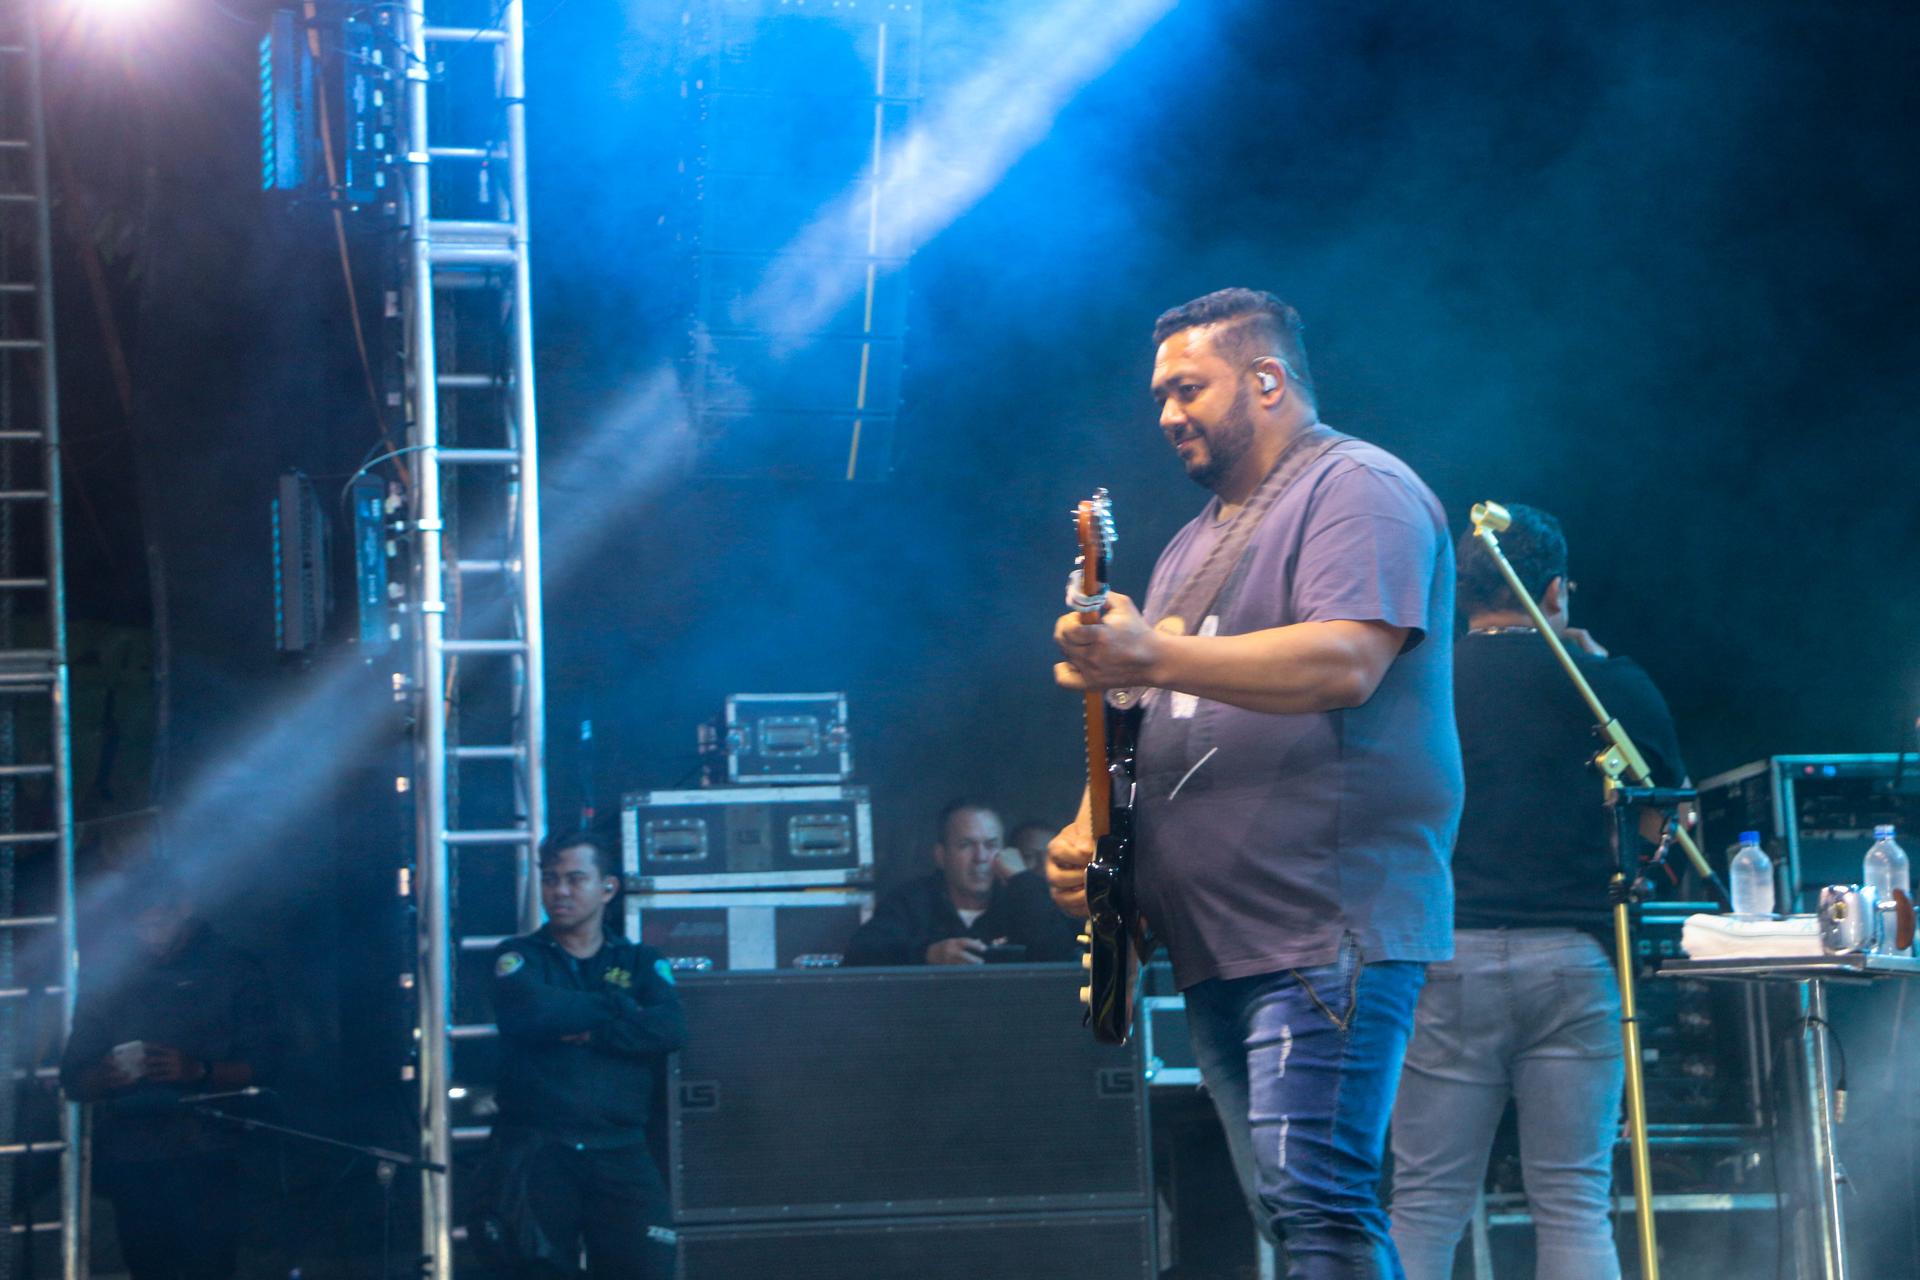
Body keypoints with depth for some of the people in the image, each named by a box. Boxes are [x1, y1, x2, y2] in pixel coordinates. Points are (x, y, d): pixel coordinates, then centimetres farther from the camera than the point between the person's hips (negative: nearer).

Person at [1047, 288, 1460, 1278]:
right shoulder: (1197, 543, 24)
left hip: (1327, 931, -10)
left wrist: (1154, 657, -29)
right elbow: (1151, 718, 27)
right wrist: (1087, 832, 8)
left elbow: (1344, 663, -21)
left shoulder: (1357, 489, -5)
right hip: (1216, 941, 10)